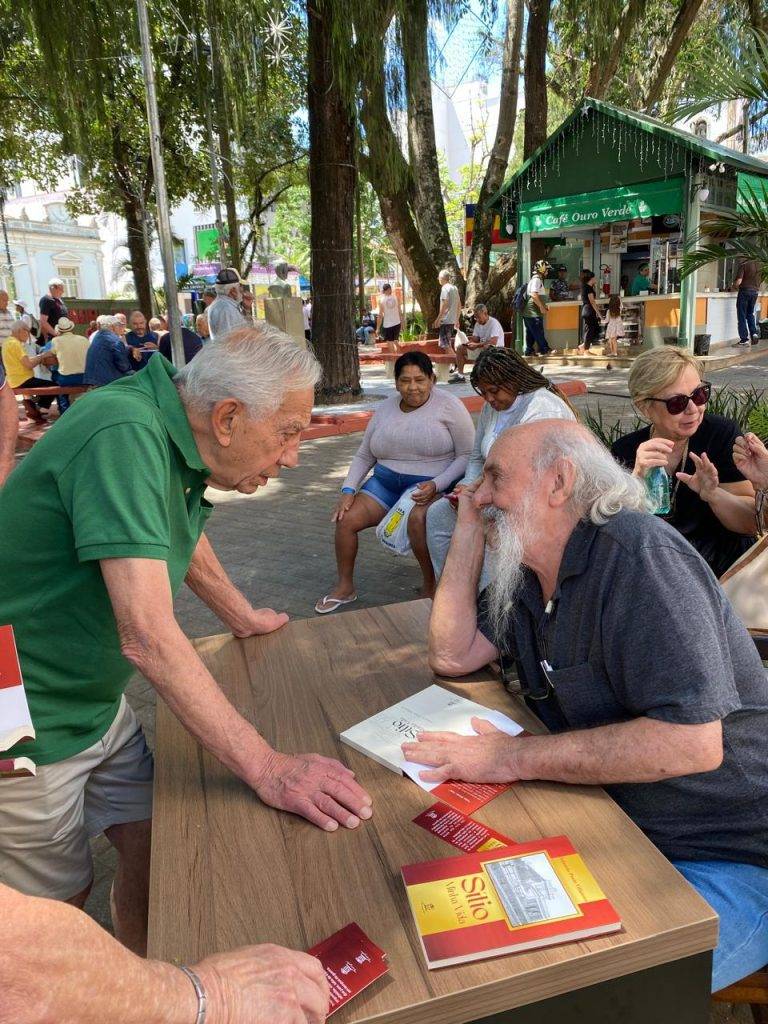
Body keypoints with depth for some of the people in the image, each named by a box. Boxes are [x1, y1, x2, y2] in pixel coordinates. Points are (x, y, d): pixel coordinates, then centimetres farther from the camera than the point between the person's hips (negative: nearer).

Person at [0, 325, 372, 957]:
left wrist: (244, 617, 28)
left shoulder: (168, 430, -2)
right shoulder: (124, 434, -30)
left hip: (97, 700, 8)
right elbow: (148, 636, -36)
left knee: (155, 845, 12)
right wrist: (267, 768, -33)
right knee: (60, 896, 11)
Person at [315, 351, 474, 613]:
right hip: (386, 482, 5)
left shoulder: (449, 407, -6)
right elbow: (364, 456, 14)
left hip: (432, 486, -5)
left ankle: (430, 585, -14)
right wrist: (348, 490, -1)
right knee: (345, 520, -13)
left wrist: (436, 485, -22)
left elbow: (467, 455, -9)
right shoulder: (384, 409, 9)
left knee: (417, 519, -37)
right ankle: (345, 587, 8)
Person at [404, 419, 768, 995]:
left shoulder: (636, 553, -23)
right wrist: (469, 526, 1)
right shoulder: (530, 571, 6)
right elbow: (452, 655, 4)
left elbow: (691, 742, -30)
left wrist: (513, 758, -26)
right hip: (627, 832, 8)